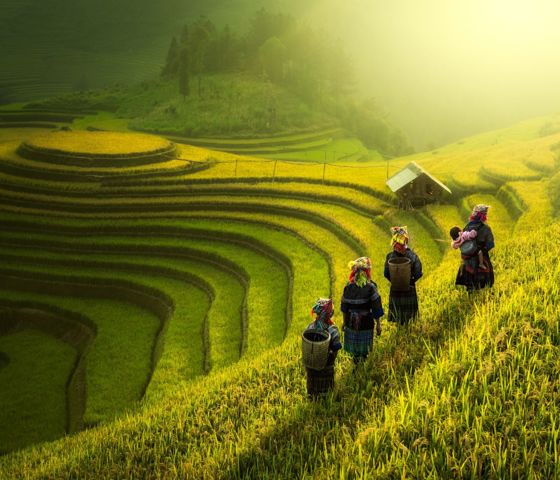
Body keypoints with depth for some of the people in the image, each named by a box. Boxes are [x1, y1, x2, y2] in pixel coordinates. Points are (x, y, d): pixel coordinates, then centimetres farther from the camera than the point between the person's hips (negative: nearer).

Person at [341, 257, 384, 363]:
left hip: (351, 323, 3)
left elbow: (344, 306, 3)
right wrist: (378, 324, -2)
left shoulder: (348, 286, -6)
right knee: (364, 350, 13)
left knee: (353, 349, 17)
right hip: (366, 323, -3)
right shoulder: (371, 287, -15)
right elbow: (376, 308, -12)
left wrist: (345, 321, 16)